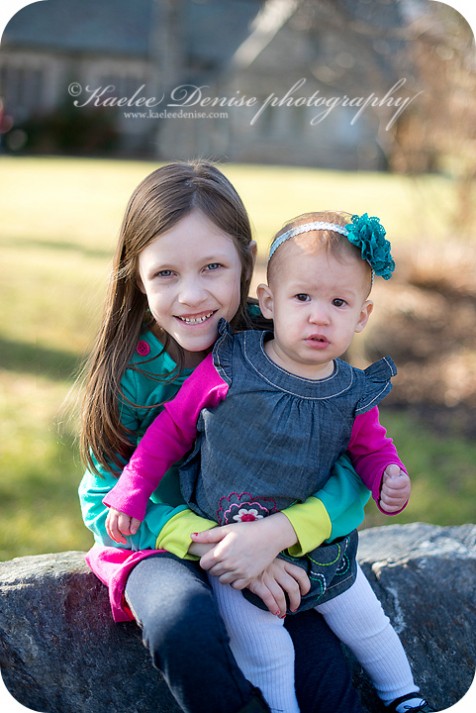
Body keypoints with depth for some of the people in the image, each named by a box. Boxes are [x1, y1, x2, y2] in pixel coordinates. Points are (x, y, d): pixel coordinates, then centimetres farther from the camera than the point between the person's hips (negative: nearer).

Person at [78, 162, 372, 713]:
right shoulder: (128, 368, -15)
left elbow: (351, 472, -18)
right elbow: (105, 500, -14)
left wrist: (276, 533, -36)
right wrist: (207, 542, -28)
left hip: (268, 548, 1)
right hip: (156, 546, -1)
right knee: (183, 623, -32)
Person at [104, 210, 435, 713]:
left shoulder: (353, 396, -10)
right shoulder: (228, 369, -18)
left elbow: (371, 447, 9)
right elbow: (171, 428, -5)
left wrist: (389, 478, -13)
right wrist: (131, 495, -5)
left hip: (320, 548, 3)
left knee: (368, 627, 17)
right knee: (266, 654, -11)